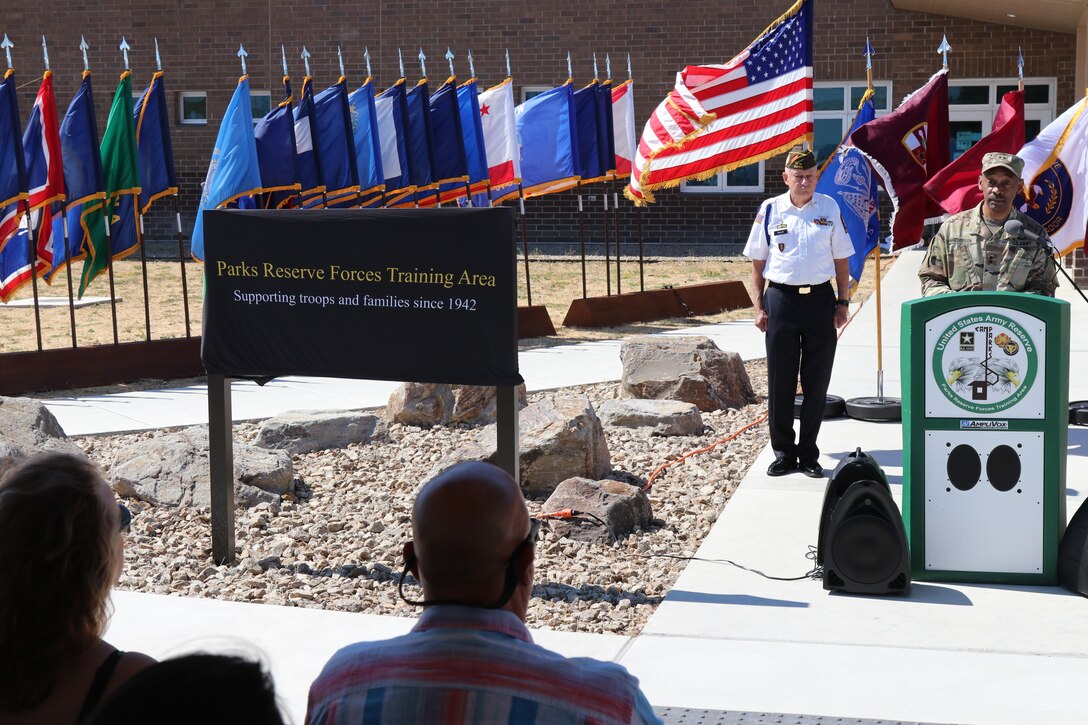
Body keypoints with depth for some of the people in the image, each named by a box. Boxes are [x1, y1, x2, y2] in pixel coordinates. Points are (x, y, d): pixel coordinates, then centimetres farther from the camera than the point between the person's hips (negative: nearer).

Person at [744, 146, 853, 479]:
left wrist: (842, 303, 5)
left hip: (820, 299, 1)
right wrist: (759, 307, -1)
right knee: (780, 381, 4)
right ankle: (783, 452, 16)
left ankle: (809, 454, 16)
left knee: (816, 382, 5)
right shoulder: (769, 210, 2)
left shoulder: (830, 208, 5)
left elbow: (841, 260, 10)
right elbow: (757, 263, 6)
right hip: (781, 299, -1)